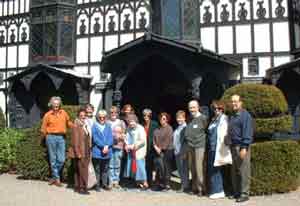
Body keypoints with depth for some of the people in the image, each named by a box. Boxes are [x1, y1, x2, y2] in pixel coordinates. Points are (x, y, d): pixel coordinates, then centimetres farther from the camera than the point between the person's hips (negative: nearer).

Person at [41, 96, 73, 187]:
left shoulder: (63, 113, 9)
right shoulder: (47, 115, 2)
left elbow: (69, 123, 18)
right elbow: (43, 129, 6)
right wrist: (47, 138, 5)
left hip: (61, 138, 2)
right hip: (51, 137, -2)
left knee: (61, 159, -1)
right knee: (53, 159, 3)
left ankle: (54, 176, 18)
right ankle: (57, 178, 14)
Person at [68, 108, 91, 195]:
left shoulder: (85, 125, 14)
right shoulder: (76, 126, -10)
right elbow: (75, 141, -14)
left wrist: (89, 151, 12)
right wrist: (78, 152, -18)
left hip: (86, 152, 8)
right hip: (79, 152, -8)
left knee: (78, 170, 13)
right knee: (82, 170, -6)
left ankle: (77, 187, 19)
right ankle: (82, 188, 0)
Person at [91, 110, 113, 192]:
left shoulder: (108, 126, 9)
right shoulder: (94, 126, -2)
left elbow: (110, 138, 2)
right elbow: (95, 139, -10)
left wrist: (107, 146, -14)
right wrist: (103, 146, -16)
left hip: (107, 151, 4)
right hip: (97, 152, -4)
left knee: (105, 169, 13)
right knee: (97, 169, 2)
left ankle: (105, 184, 23)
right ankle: (97, 185, 11)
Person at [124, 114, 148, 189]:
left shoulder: (140, 128, -12)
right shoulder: (129, 128, 7)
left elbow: (142, 141, -16)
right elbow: (127, 138, 14)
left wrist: (133, 146, -16)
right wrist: (127, 145, -5)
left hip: (139, 151, -7)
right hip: (131, 152, 7)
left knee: (139, 166, -7)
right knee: (133, 166, 10)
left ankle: (144, 182, 3)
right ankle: (138, 182, 22)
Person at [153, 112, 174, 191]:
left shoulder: (169, 128, -1)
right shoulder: (157, 130, 16)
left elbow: (168, 140, -8)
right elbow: (154, 140, 12)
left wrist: (161, 148, -8)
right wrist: (156, 147, -4)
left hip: (167, 150, -5)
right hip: (158, 151, 5)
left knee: (166, 167, -4)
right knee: (158, 167, 2)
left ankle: (166, 184, 2)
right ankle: (159, 184, 8)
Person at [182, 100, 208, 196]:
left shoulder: (203, 118, -5)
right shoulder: (189, 119, 16)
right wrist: (185, 145, 18)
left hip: (199, 146, -6)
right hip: (189, 147, 6)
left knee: (199, 168, -8)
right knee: (192, 169, 9)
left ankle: (201, 189, 2)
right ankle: (194, 188, 17)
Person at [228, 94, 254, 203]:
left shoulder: (245, 115, -8)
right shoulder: (232, 116, 18)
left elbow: (247, 132, -15)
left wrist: (244, 147, -21)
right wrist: (230, 146, 15)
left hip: (242, 147, -8)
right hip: (233, 146, 9)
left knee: (243, 171, -4)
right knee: (234, 171, 13)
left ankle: (244, 193, 4)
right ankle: (236, 192, 23)